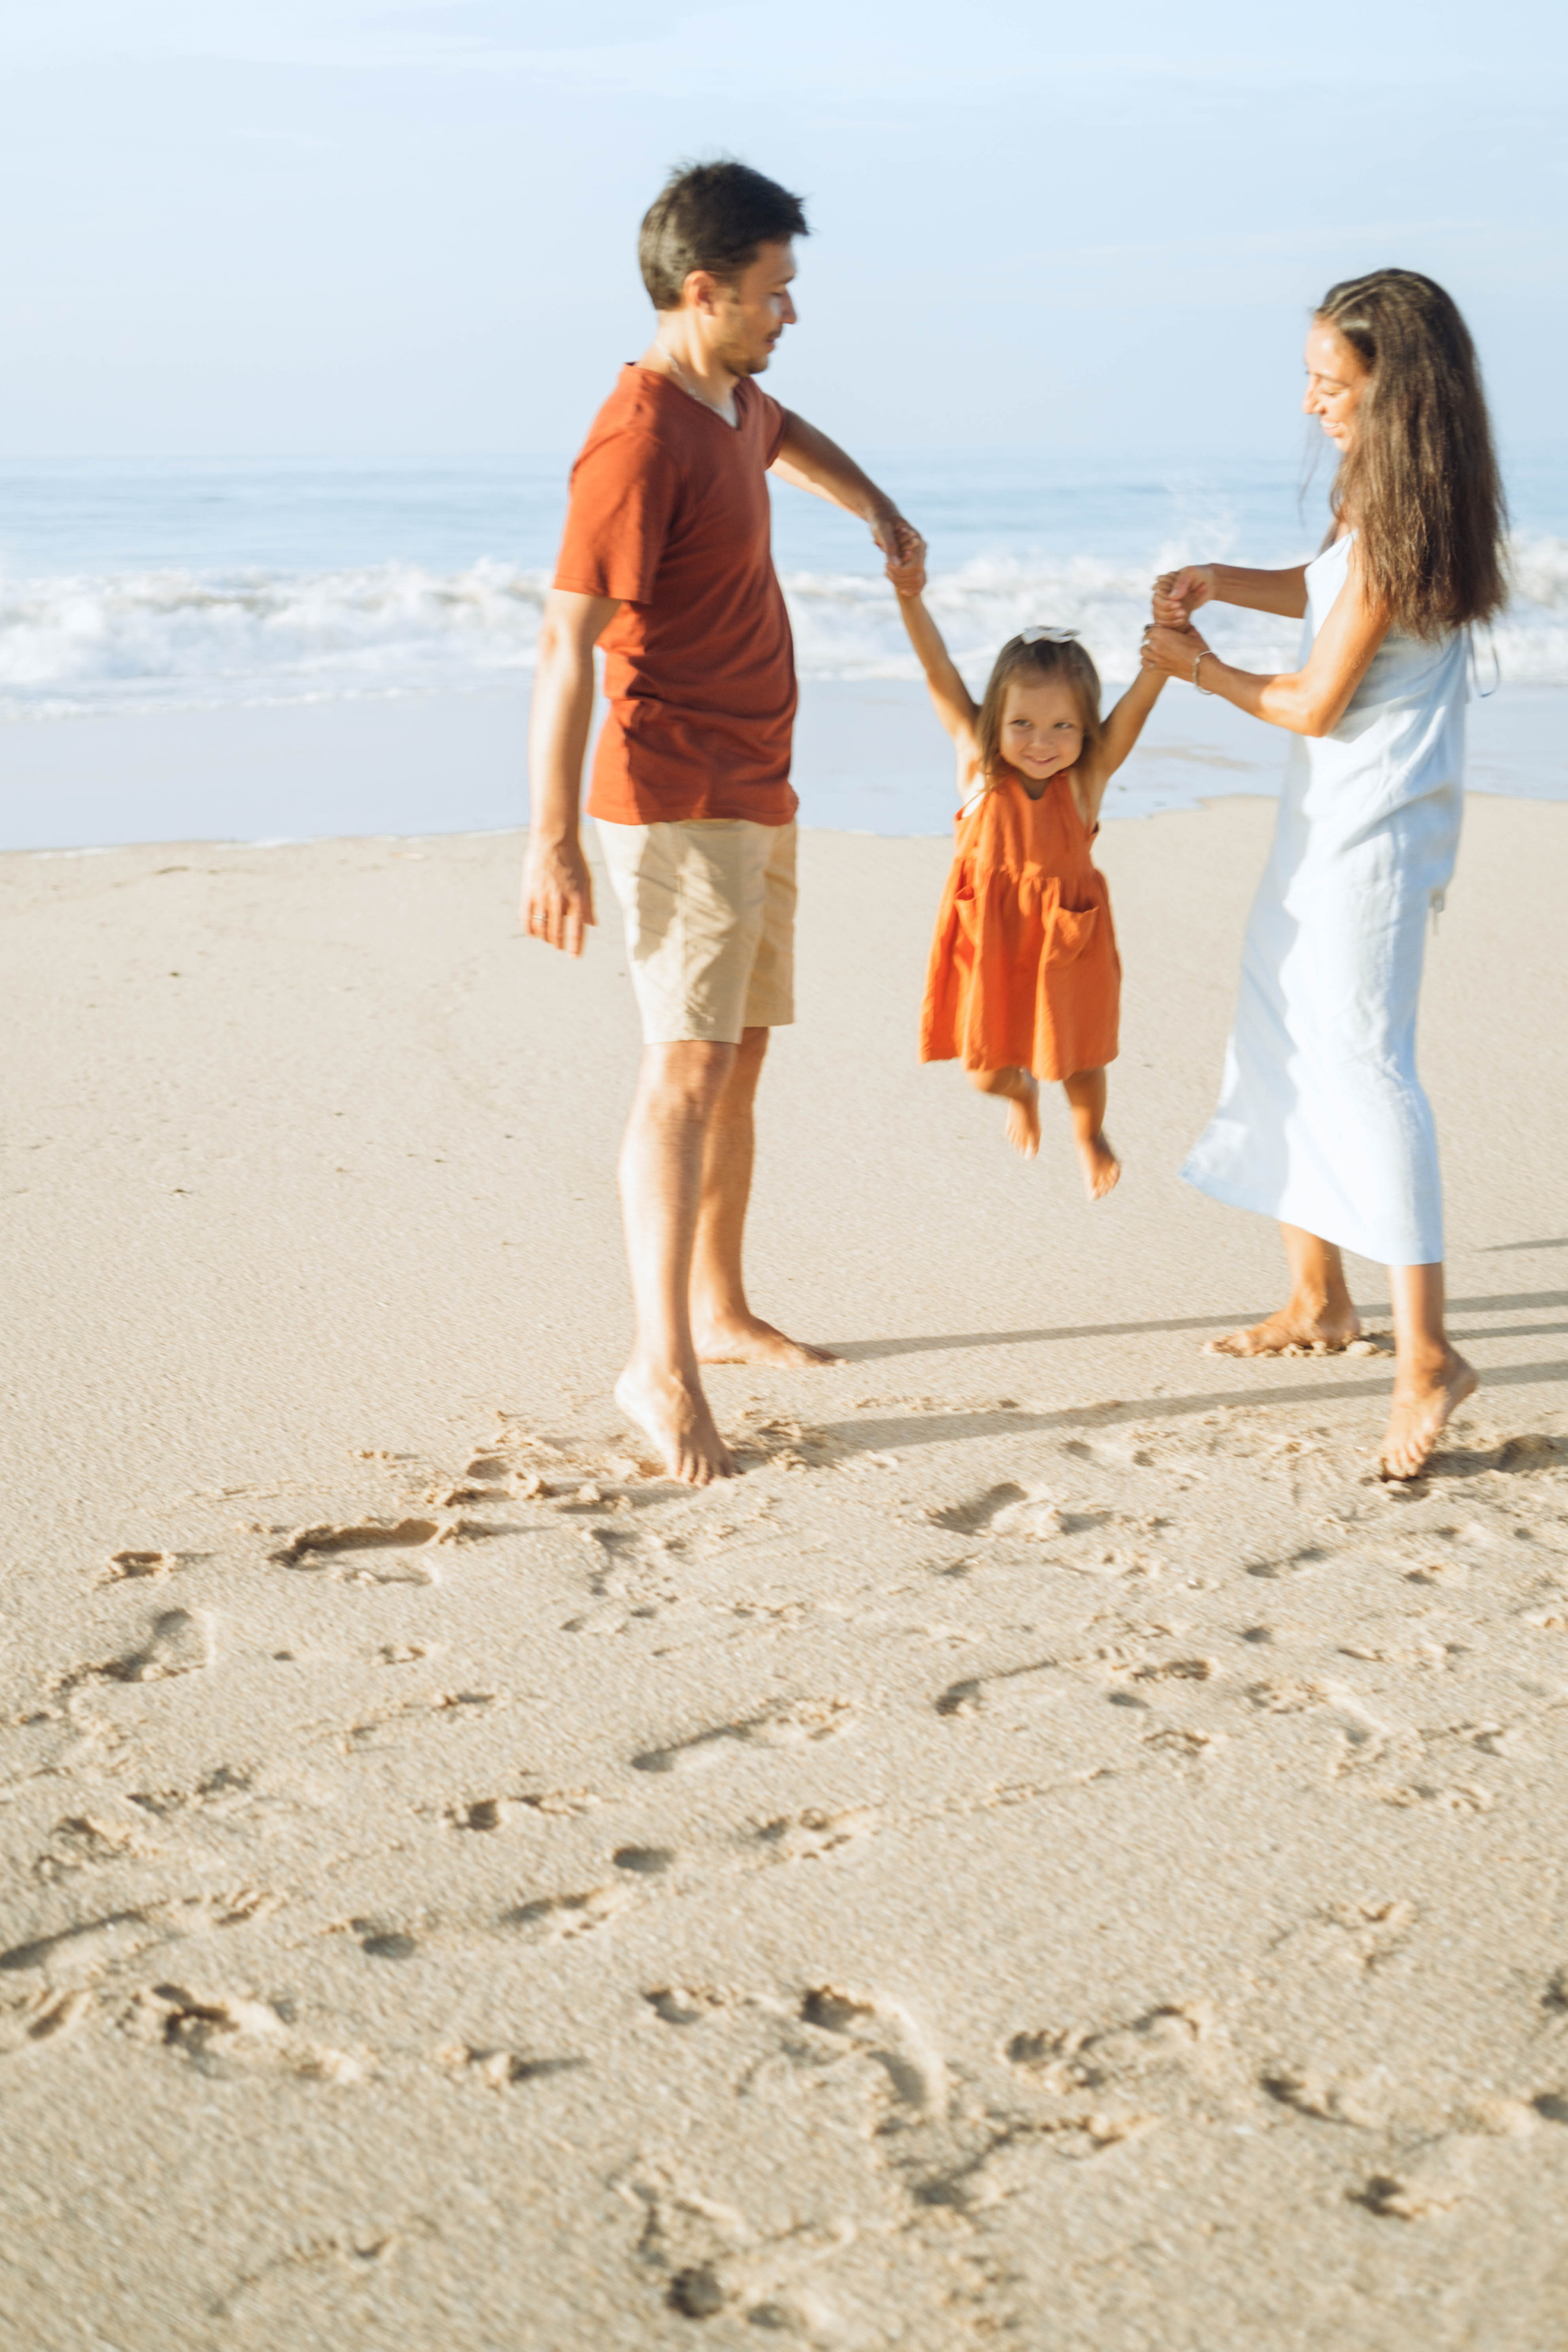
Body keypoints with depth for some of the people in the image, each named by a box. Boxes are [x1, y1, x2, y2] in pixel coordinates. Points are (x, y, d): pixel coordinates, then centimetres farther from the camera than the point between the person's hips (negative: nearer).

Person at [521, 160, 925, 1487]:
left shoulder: (731, 398, 12)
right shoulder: (640, 442, -18)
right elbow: (567, 644, -21)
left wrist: (875, 506, 29)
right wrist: (553, 841, -24)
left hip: (755, 796, 10)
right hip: (677, 805, -10)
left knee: (741, 1058, 14)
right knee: (689, 1068, -14)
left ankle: (720, 1311, 24)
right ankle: (663, 1366, -14)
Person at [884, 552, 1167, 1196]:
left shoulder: (1088, 776, -13)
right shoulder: (979, 764, -11)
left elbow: (1145, 691, -20)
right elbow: (938, 670, -16)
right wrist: (911, 597, -29)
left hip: (1066, 942, 0)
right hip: (988, 943, 1)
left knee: (1078, 1060, 18)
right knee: (987, 1074, 11)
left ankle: (1089, 1136, 52)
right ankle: (1021, 1091, 50)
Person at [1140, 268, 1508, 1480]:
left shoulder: (1397, 529, -21)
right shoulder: (1393, 503, 7)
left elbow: (1315, 703, -17)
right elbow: (1330, 589, 26)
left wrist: (1198, 666, -1)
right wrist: (1224, 580, 9)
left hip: (1374, 827, -10)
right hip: (1338, 816, 10)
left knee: (1360, 1060, -13)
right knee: (1282, 1042, 17)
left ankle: (1427, 1350, -13)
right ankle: (1318, 1298, 28)